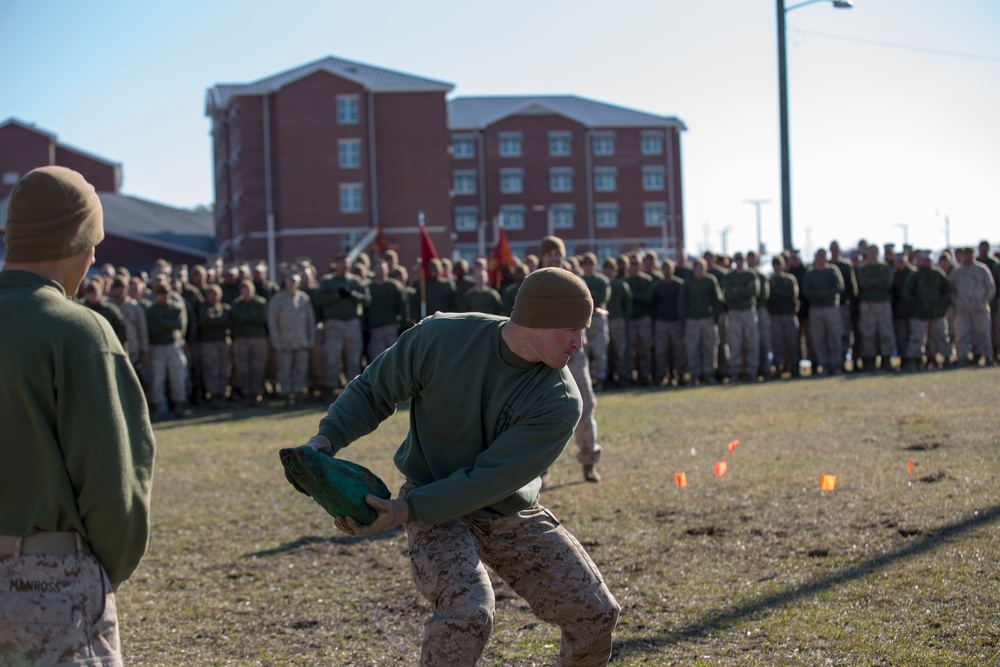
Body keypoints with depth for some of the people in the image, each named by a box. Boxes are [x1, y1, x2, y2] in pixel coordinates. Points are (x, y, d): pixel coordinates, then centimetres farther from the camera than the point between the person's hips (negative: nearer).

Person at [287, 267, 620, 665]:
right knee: (467, 614, -30)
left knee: (597, 614, 2)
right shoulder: (441, 338, -18)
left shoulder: (559, 402, -19)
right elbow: (372, 391, -3)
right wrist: (327, 438, -19)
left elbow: (490, 479, -24)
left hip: (512, 516, 3)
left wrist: (406, 510, -31)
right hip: (435, 508, -3)